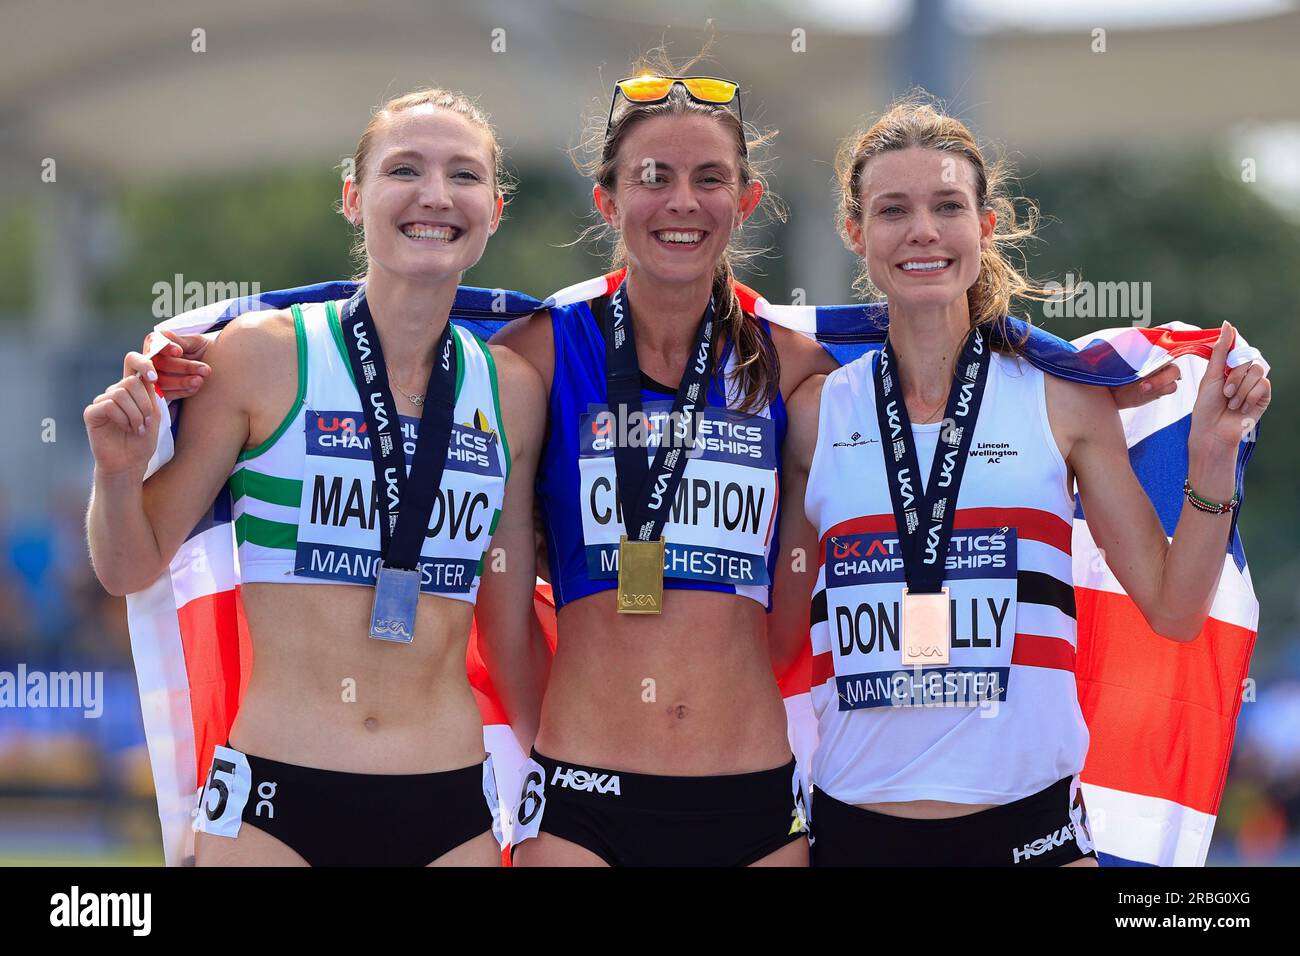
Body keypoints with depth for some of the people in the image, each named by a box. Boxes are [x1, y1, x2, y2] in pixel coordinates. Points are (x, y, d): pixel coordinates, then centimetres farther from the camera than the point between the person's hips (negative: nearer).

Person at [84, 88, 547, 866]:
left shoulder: (512, 391, 6)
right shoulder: (262, 355, -3)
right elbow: (132, 568, 2)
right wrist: (119, 474, -15)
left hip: (449, 813, 3)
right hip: (276, 803, -3)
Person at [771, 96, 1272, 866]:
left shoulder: (1063, 399, 2)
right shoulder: (818, 413, 4)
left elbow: (1173, 609, 4)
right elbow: (780, 639, 9)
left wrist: (1213, 456, -7)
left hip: (1029, 824, -1)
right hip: (856, 823, 1)